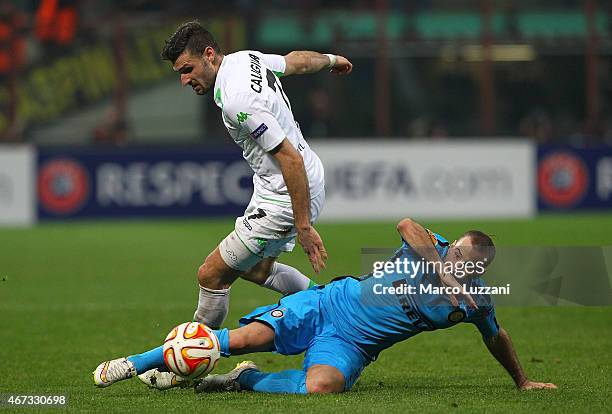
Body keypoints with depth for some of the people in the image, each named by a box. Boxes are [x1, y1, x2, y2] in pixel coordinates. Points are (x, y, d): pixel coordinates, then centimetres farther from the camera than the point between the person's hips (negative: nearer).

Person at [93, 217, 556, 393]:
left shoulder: (474, 302, -3)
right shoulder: (432, 250, -5)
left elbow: (498, 339, 17)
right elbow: (406, 224, -26)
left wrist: (523, 382, 24)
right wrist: (439, 268, -27)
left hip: (351, 345, 0)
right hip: (327, 303, 0)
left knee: (321, 385, -36)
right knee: (248, 337, -20)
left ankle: (247, 379, -7)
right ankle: (135, 365, -7)